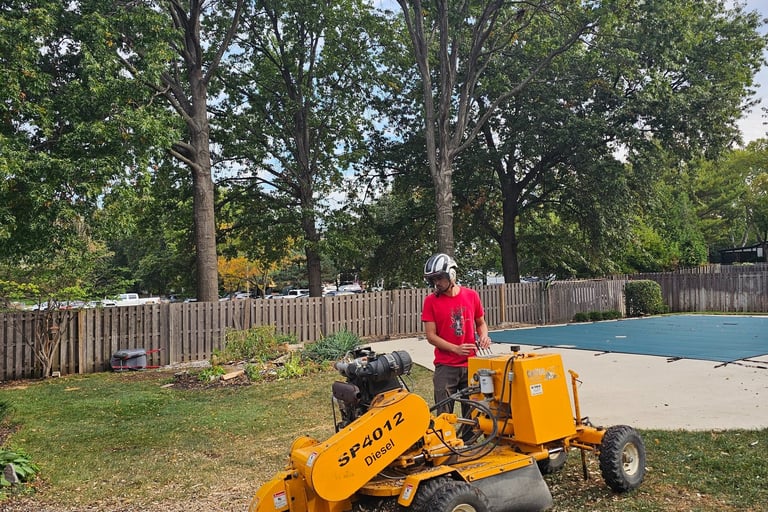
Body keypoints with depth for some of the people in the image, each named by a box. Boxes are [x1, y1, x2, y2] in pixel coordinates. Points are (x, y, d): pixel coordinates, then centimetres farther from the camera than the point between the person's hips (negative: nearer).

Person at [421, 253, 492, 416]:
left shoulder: (471, 295, 3)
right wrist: (456, 349, -18)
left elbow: (481, 323, 17)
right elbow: (431, 336, -5)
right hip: (445, 367, -2)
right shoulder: (431, 301, -3)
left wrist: (483, 336, -5)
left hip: (471, 364, 2)